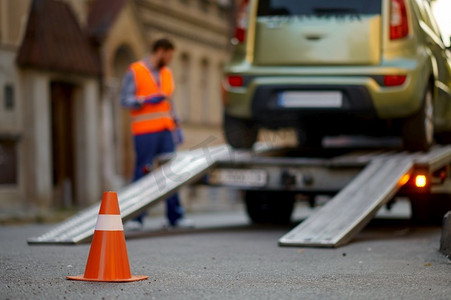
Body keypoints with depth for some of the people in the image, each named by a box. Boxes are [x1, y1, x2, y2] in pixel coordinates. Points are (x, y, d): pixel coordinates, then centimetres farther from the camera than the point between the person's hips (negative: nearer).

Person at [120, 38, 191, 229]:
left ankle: (175, 216, 3)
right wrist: (147, 100, -19)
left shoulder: (167, 73, 19)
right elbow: (125, 100, -6)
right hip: (145, 132, -6)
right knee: (142, 173, -7)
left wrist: (175, 124, 17)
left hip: (165, 131, 6)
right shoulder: (135, 71, -1)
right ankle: (135, 217, -1)